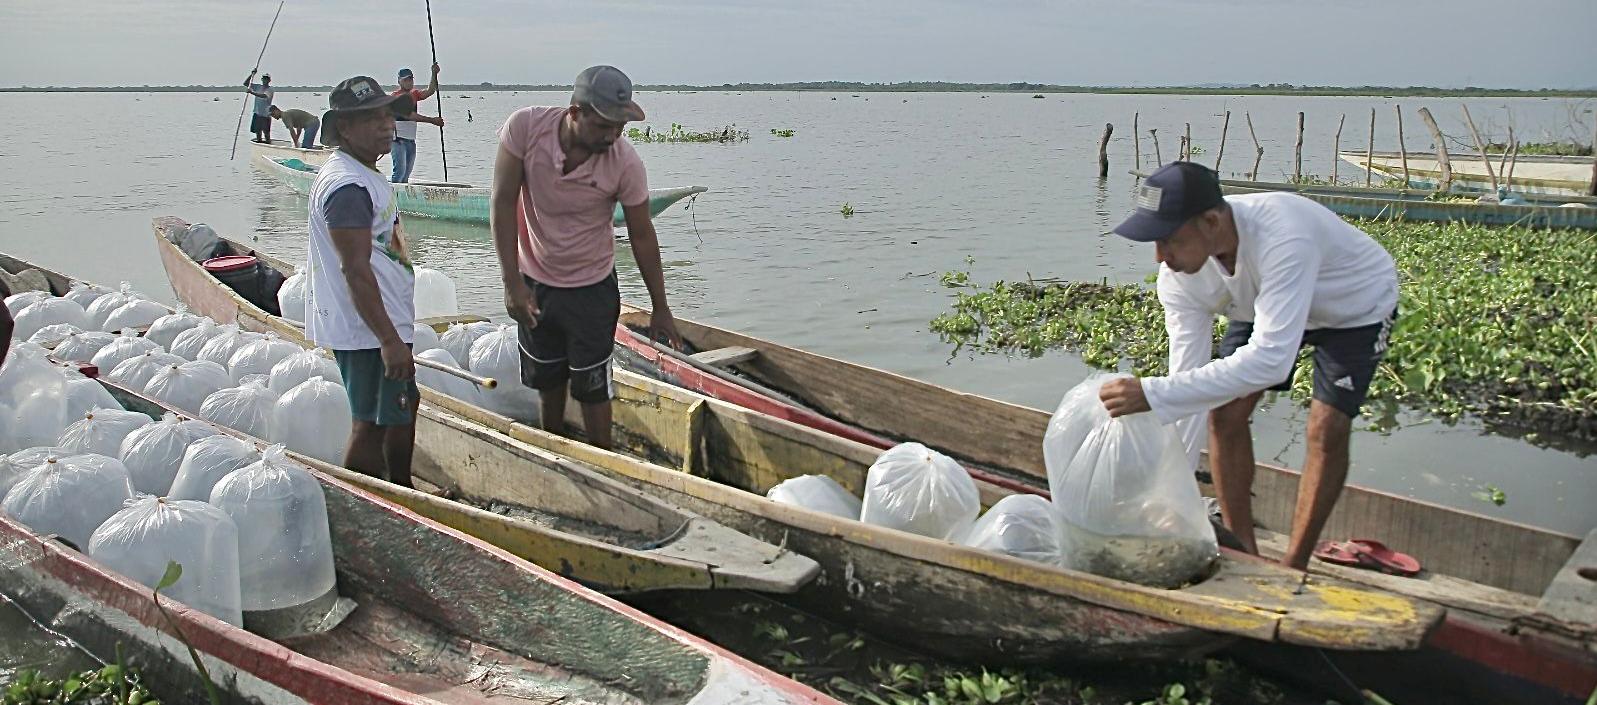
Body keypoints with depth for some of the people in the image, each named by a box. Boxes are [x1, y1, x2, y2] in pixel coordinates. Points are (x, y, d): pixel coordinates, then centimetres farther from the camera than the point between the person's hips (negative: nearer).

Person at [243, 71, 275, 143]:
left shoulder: (271, 89, -6)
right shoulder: (258, 87, 12)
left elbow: (264, 96, -25)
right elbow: (245, 83, 15)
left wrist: (252, 92, -36)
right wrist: (251, 74, 2)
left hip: (266, 115, -6)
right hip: (257, 114, 6)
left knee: (266, 133, -7)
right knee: (258, 132, 9)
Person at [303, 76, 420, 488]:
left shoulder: (363, 175, 14)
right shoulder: (347, 186, -20)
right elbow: (355, 269, -26)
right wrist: (390, 340, -27)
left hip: (384, 322, 11)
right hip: (368, 329, -11)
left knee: (403, 409, 19)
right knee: (374, 424, -2)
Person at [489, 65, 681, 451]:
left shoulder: (626, 163, -23)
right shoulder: (526, 127, -22)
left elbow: (642, 236, -10)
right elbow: (503, 204, -16)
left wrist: (660, 309, -4)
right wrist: (512, 282, -20)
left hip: (592, 288, -2)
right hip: (533, 282, 2)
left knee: (592, 388, 1)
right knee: (547, 379, 19)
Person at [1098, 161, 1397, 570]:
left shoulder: (1283, 240, -48)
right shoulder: (1179, 275, -27)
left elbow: (1271, 359, -54)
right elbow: (1189, 377, -24)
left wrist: (1153, 394, -60)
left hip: (1356, 307, -5)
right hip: (1266, 305, 5)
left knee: (1327, 429, -15)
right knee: (1225, 412, -7)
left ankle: (1293, 568, 2)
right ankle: (1241, 553, 8)